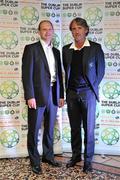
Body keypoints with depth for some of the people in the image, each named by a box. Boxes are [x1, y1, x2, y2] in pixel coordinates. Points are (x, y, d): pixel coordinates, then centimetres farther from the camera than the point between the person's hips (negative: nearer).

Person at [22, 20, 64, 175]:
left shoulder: (56, 51, 15)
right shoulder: (31, 48, -3)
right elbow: (26, 74, -10)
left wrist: (61, 95, 12)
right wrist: (29, 96, -16)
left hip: (53, 96, 6)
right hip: (37, 95, -5)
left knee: (50, 129, 15)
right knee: (34, 130, 4)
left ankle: (48, 156, 30)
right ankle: (35, 161, 18)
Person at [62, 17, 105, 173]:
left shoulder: (95, 48, -1)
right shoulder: (66, 49, 8)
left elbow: (100, 70, 3)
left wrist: (93, 87, 1)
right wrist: (68, 88, 9)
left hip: (88, 92, -3)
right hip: (71, 93, 3)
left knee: (88, 128, 2)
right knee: (74, 127, 11)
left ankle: (88, 160, 14)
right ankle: (76, 155, 25)